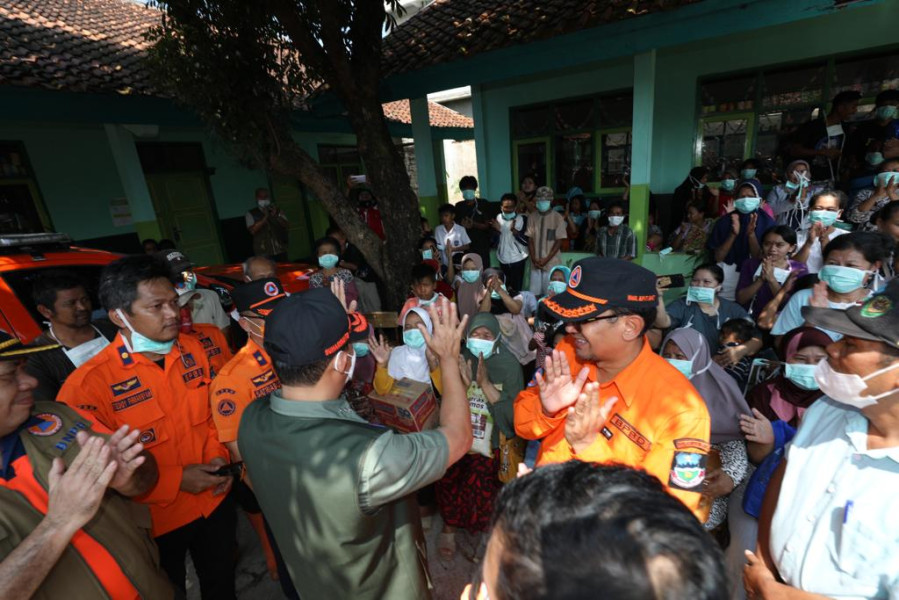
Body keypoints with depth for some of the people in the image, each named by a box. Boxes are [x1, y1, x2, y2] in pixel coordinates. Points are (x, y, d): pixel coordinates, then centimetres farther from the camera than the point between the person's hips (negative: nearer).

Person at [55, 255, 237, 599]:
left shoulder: (193, 349, -7)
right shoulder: (90, 383, -23)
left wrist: (218, 455, -8)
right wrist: (175, 480, -20)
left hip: (215, 502, 4)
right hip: (157, 522, -4)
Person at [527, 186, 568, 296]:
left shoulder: (558, 218, -5)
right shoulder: (532, 217, 3)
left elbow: (559, 241, -5)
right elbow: (530, 239, 3)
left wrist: (547, 259, -12)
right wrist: (534, 259, -7)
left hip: (552, 262, -2)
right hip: (535, 263, 2)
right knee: (534, 293, 3)